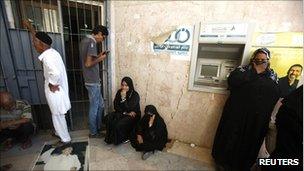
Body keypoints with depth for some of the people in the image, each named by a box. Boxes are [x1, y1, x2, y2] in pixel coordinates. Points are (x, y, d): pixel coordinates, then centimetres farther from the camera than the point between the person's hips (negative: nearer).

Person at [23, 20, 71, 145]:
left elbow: (56, 73, -40)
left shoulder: (47, 57, -24)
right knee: (58, 116, 26)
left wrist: (52, 85, -24)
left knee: (58, 117, 7)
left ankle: (65, 139, 25)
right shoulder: (51, 51, 6)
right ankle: (59, 132, 46)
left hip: (55, 93, -9)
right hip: (58, 91, 9)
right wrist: (30, 28, 31)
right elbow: (39, 39, 27)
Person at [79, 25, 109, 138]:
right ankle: (93, 132, 24)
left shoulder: (84, 40, 14)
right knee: (94, 107, 5)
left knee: (100, 105, 19)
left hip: (91, 80, 10)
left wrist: (97, 56, 13)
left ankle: (98, 127, 35)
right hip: (93, 82, -10)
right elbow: (88, 64, -23)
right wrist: (100, 59, -9)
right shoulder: (92, 42, -17)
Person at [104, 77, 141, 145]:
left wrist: (123, 97, -30)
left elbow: (128, 108, -24)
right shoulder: (119, 92, -1)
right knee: (109, 118, -22)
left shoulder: (135, 95, -17)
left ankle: (124, 138, 2)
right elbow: (116, 106, -1)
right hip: (121, 113, 5)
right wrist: (125, 112, -13)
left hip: (133, 115, -5)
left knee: (119, 124, -28)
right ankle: (110, 138, -3)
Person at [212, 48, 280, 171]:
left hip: (257, 117, 3)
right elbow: (232, 80, -22)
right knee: (230, 137, 6)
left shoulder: (272, 75, 11)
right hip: (237, 113, -3)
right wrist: (255, 72, -15)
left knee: (249, 141, 16)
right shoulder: (243, 69, 1)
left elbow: (275, 95, -1)